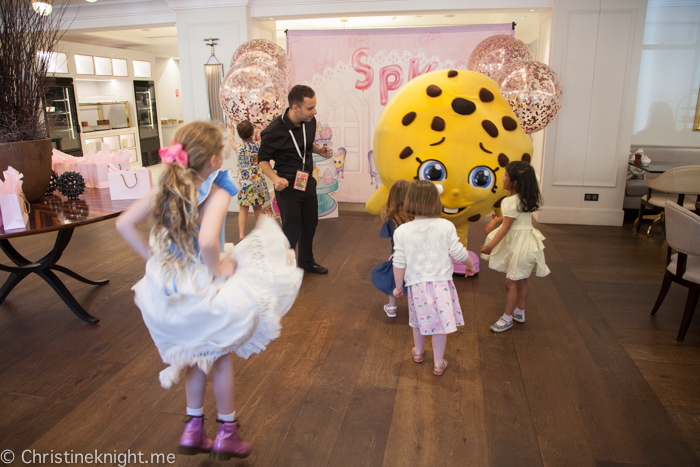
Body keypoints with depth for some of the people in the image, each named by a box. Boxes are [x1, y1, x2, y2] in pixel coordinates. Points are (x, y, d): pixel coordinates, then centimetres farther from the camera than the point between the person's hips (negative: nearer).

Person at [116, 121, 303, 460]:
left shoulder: (166, 190, -1)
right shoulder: (216, 194, -22)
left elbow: (124, 223, 1)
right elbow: (207, 240, -39)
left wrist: (152, 257, 4)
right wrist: (217, 268, -21)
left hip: (170, 290, 6)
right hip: (204, 291, -6)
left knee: (197, 356, 26)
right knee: (222, 357, 17)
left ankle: (193, 430, 40)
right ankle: (226, 435, 33)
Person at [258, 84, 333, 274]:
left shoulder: (310, 121, -3)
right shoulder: (274, 131, -22)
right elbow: (263, 159, -9)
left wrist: (319, 150, -4)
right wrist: (275, 178, -26)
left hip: (308, 181, 7)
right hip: (288, 185, -6)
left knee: (310, 223, 18)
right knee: (291, 229, -1)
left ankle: (307, 262, 40)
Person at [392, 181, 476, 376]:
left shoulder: (402, 231, -10)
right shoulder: (446, 226, -10)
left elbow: (399, 263, -6)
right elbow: (459, 253, -4)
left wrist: (398, 286, 7)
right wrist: (470, 264, 17)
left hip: (416, 285, 1)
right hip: (441, 283, -1)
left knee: (419, 320, 23)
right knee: (440, 324, 11)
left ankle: (418, 353, 45)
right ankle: (438, 365, 24)